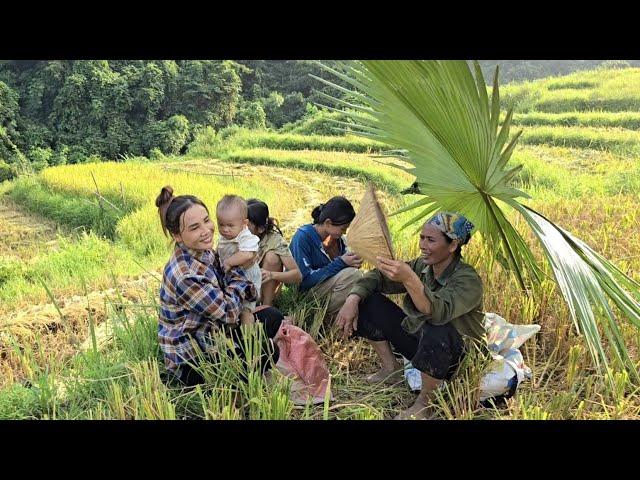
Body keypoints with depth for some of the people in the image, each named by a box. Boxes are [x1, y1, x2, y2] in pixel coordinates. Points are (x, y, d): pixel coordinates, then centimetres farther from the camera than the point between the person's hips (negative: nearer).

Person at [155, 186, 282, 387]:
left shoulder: (203, 251, -5)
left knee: (272, 317, 6)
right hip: (190, 359, -8)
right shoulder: (185, 276, -32)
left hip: (212, 329, 9)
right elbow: (228, 313, -23)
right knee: (268, 353, -13)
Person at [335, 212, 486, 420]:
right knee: (367, 300, -3)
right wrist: (353, 299, -20)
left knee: (438, 331, -43)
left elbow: (439, 312, -44)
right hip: (418, 341, 6)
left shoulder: (468, 280, -25)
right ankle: (391, 369, 7)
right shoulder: (422, 266, -5)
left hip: (453, 355, -6)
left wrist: (409, 279, -57)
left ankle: (424, 403, -16)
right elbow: (377, 277, -2)